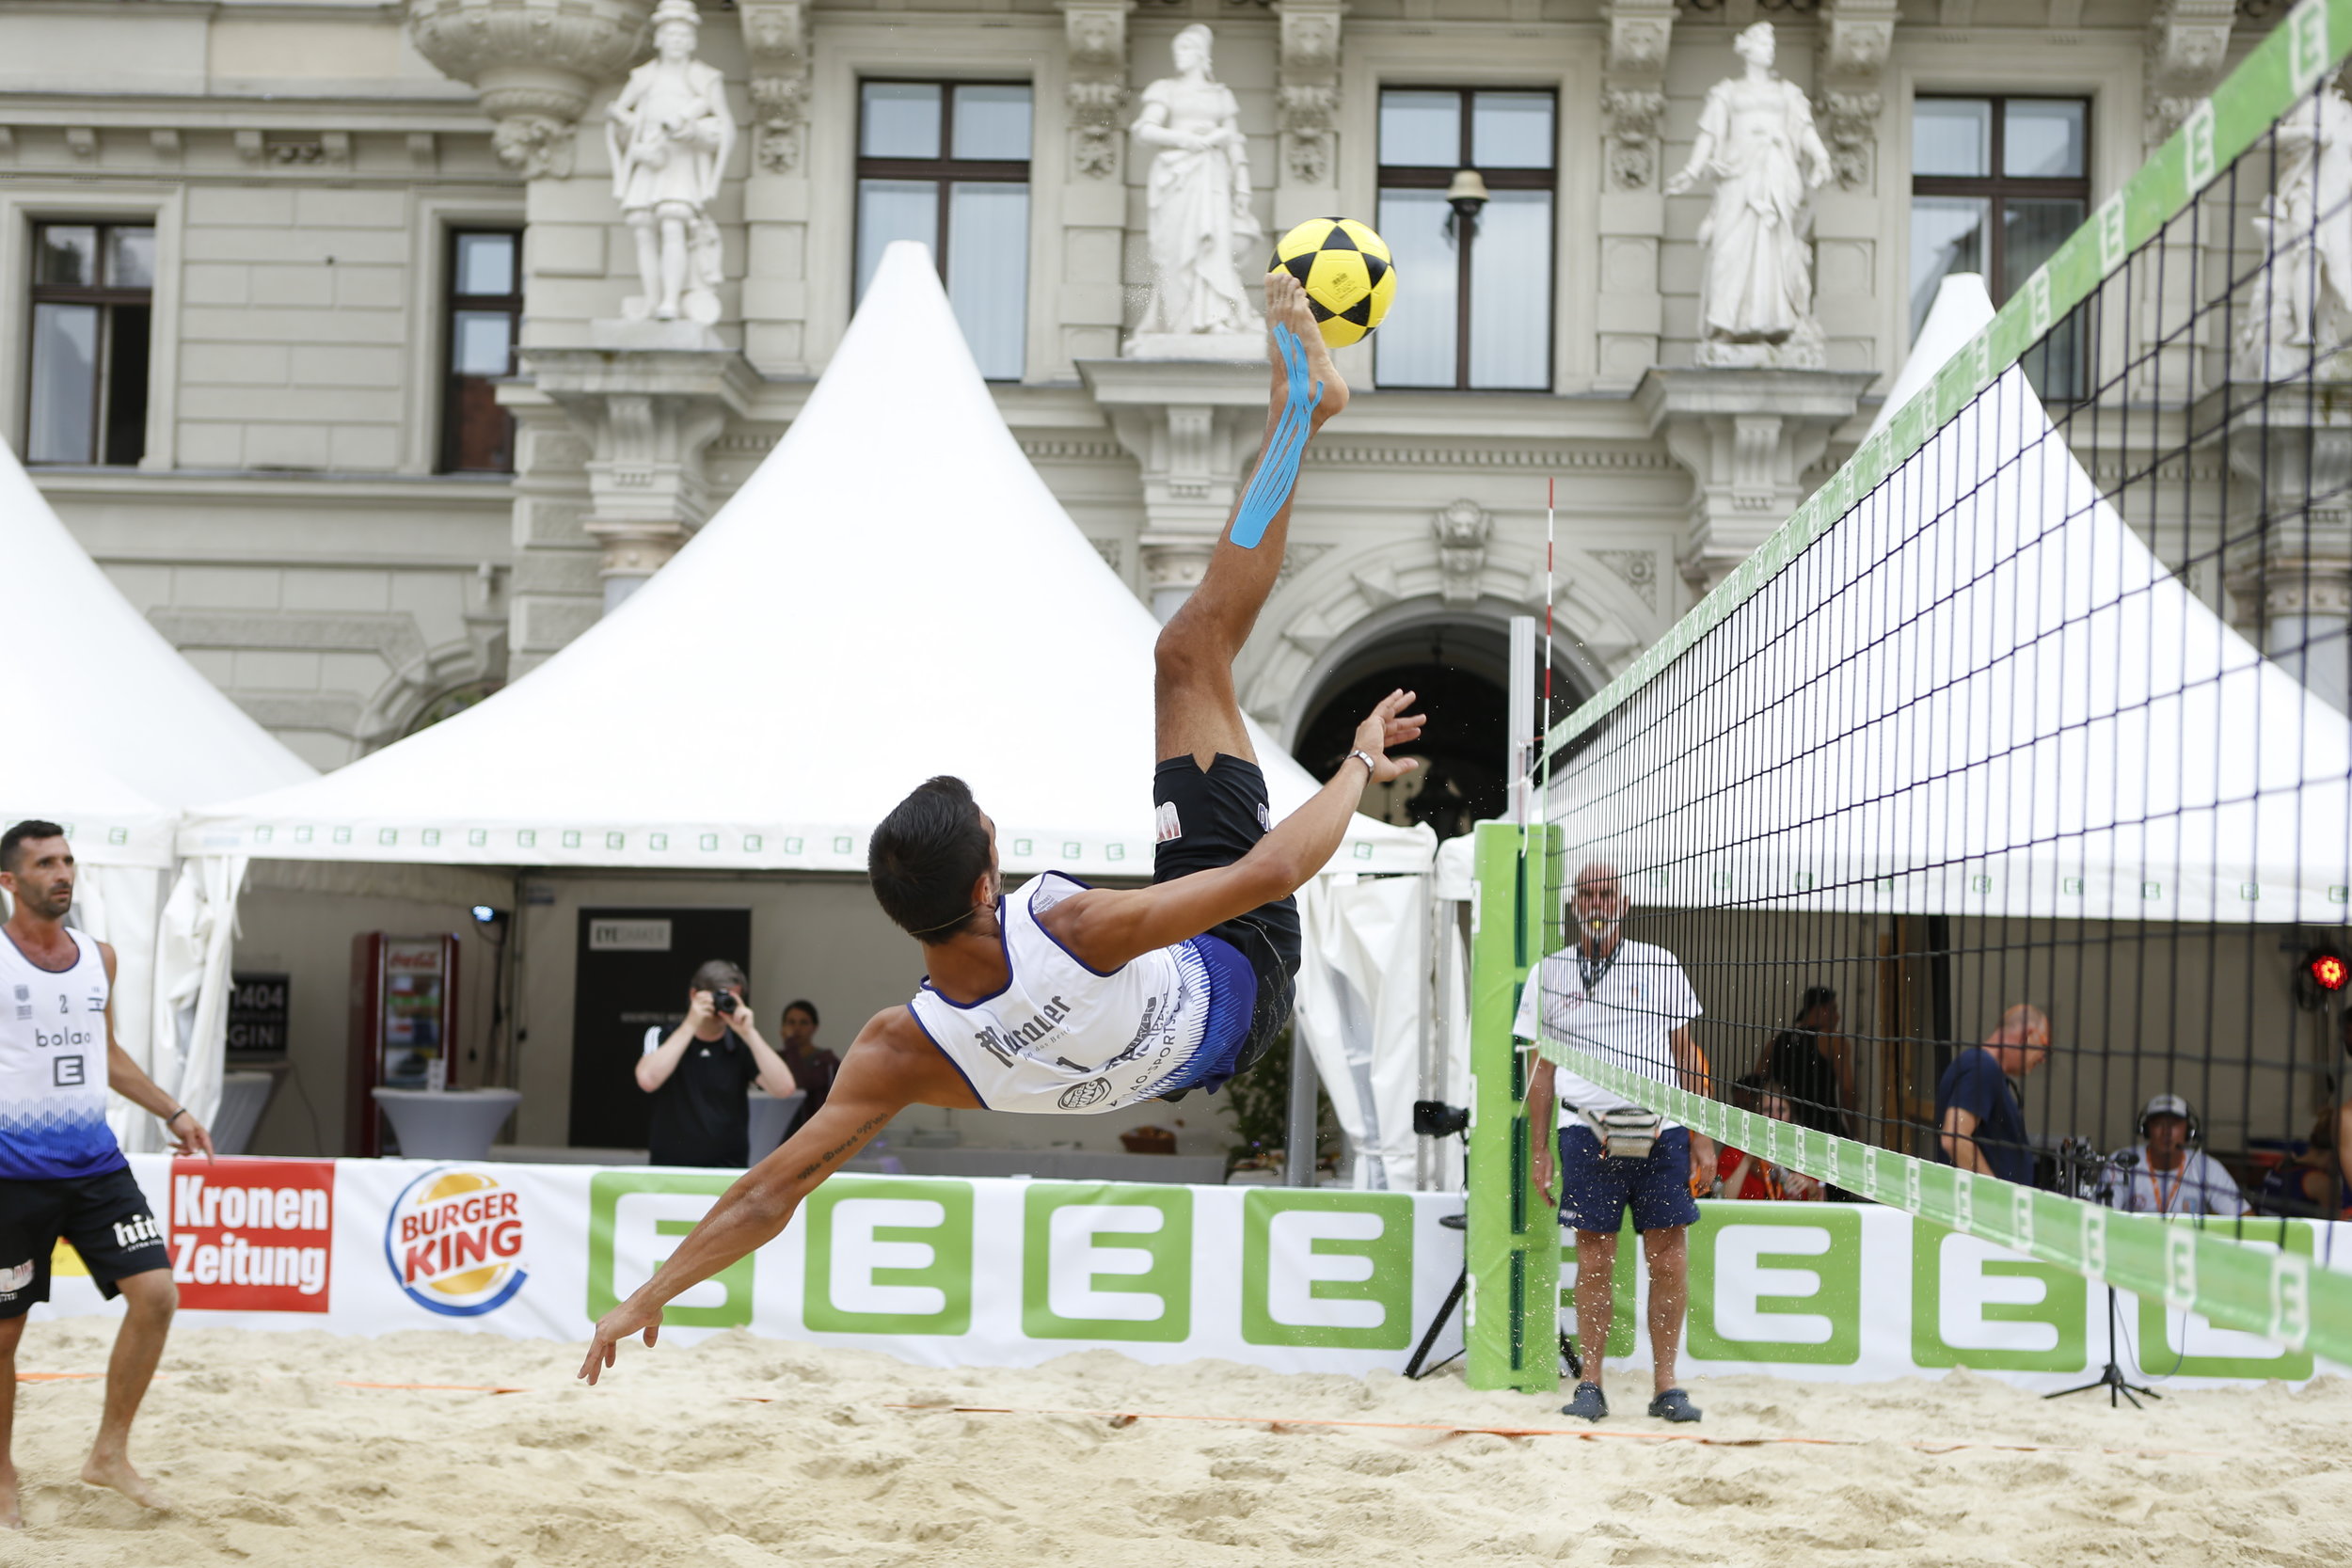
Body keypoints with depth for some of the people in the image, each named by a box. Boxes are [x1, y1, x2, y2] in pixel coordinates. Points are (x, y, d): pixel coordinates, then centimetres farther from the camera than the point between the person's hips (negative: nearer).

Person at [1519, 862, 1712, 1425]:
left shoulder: (1659, 966, 9)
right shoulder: (1549, 974, 10)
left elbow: (1687, 1057, 11)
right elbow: (1541, 1071, 13)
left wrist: (1702, 1139, 6)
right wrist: (1539, 1151, 8)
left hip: (1661, 1130, 0)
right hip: (1587, 1131, 0)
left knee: (1669, 1257, -3)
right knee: (1594, 1259, -1)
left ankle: (1665, 1384, 4)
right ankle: (1590, 1384, 6)